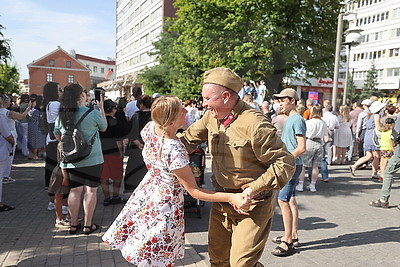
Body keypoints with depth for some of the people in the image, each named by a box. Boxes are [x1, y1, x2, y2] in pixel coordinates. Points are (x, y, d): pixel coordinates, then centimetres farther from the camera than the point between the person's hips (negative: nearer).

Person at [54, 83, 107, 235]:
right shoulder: (93, 113, -13)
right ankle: (88, 225, 11)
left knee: (75, 190, 12)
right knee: (91, 190, 5)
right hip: (92, 159, -4)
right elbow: (104, 127, 6)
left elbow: (57, 135, 15)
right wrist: (101, 108, 14)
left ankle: (73, 225, 20)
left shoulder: (61, 115, 1)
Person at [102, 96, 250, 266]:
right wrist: (231, 197, -29)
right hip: (166, 201, -7)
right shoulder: (174, 151, -36)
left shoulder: (149, 128, -15)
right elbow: (194, 191, -26)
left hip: (148, 189, 7)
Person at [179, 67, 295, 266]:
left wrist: (254, 189, -27)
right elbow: (188, 138, 13)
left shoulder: (254, 124, -24)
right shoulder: (211, 117, -1)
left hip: (252, 205, -7)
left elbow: (285, 164, -21)